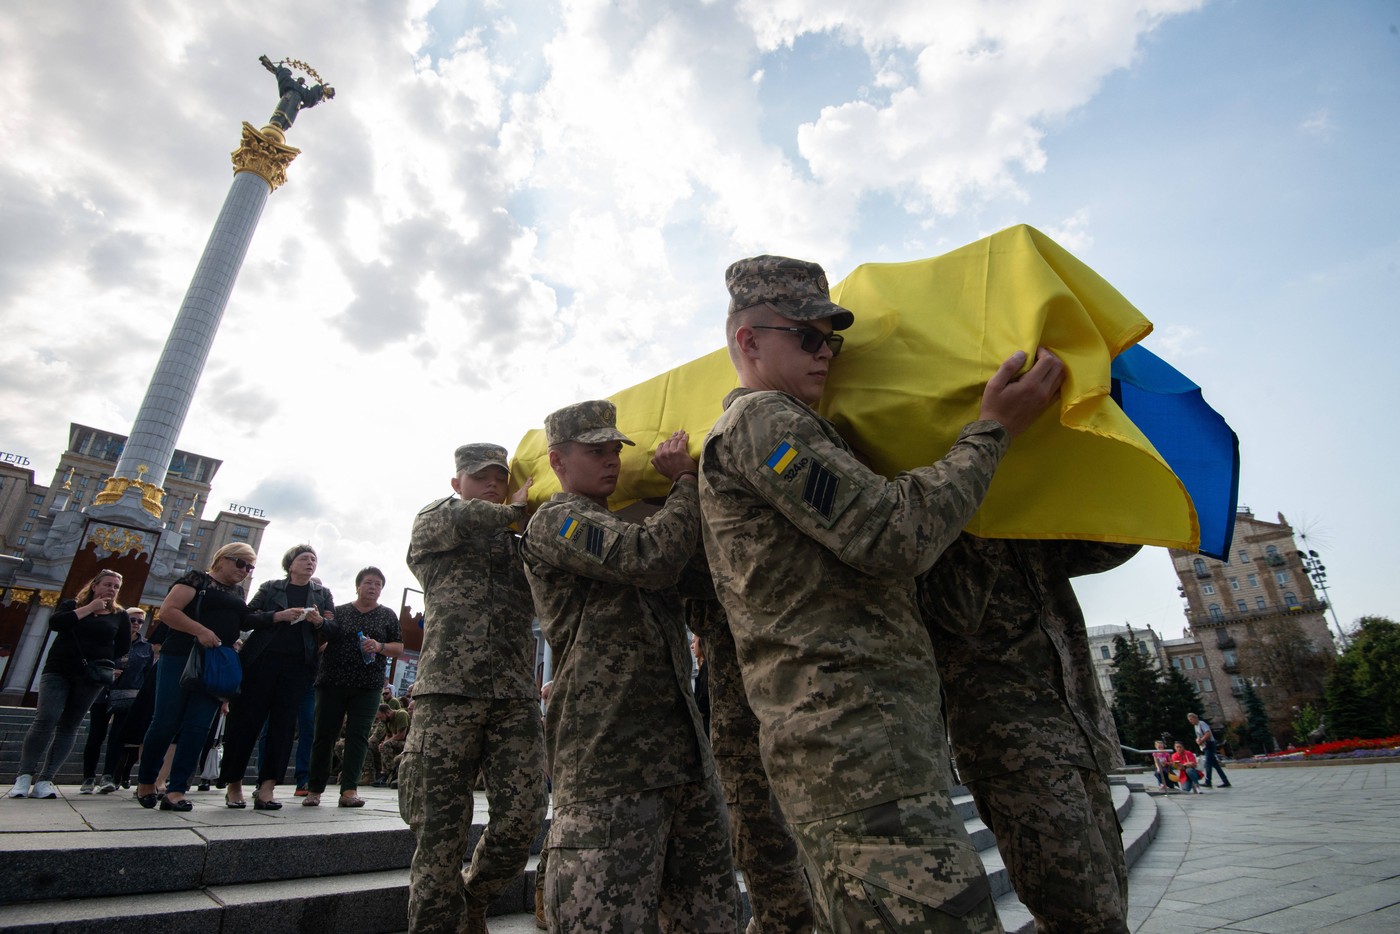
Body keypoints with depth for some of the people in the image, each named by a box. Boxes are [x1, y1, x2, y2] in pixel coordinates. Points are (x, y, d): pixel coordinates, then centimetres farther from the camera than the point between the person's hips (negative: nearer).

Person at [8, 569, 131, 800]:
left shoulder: (120, 616, 11)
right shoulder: (72, 605, 10)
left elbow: (123, 647, 6)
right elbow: (55, 623, -11)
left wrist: (102, 661, -5)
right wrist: (89, 608, -10)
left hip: (91, 678, 1)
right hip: (58, 670, -1)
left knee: (69, 726, 1)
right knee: (46, 719, -14)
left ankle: (44, 780, 4)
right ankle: (24, 776, -4)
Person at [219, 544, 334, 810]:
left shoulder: (323, 594, 15)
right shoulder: (270, 588, 11)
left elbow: (334, 628, 9)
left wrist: (319, 621, -12)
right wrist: (278, 616, -13)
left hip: (298, 666, 1)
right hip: (261, 660, -1)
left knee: (283, 724, -3)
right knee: (246, 720, 1)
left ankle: (266, 788, 0)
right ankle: (234, 785, 14)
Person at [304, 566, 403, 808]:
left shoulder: (388, 615, 9)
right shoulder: (338, 612, 9)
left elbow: (399, 649, 7)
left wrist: (379, 646, -12)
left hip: (367, 687, 0)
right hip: (332, 683, 1)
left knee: (358, 736, -4)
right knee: (324, 734, 4)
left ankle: (349, 790, -1)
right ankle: (314, 789, 17)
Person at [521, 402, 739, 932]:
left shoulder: (624, 528, 25)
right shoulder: (554, 522, -4)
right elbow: (653, 559, -19)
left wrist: (680, 484, 15)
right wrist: (686, 482, -4)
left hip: (683, 750, 9)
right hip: (608, 759, -8)